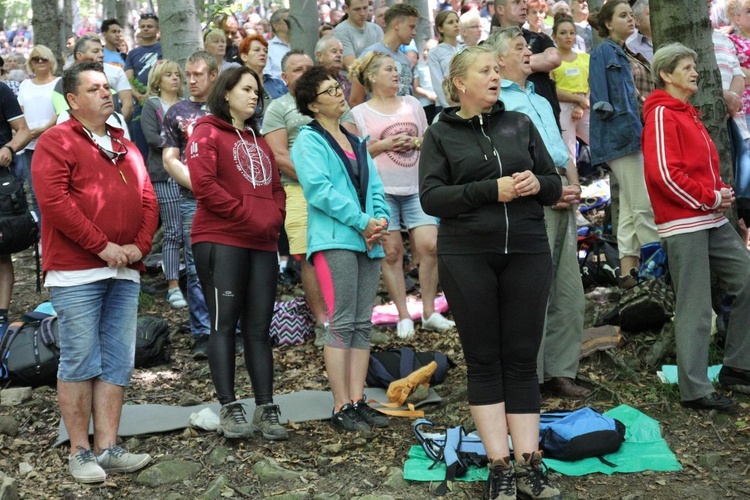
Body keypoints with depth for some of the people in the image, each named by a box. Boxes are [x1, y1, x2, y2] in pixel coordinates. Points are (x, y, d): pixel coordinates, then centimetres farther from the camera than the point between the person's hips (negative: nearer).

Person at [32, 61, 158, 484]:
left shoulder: (125, 147, 20)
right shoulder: (58, 142, -1)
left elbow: (148, 200, 16)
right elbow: (54, 201, -13)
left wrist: (140, 245, -2)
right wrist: (102, 246, -15)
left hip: (125, 271, 6)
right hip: (76, 271, -6)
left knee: (117, 362, 4)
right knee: (80, 361, -3)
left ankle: (108, 449, 10)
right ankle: (80, 451, 7)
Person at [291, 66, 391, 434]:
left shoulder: (356, 141, 21)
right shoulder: (309, 140, -2)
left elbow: (374, 188, 16)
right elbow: (319, 190, -14)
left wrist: (380, 219, -4)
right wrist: (362, 222, -15)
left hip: (368, 241, 7)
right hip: (333, 240, -7)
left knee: (362, 324, 6)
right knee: (342, 324, -8)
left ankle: (357, 400, 12)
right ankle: (341, 408, -3)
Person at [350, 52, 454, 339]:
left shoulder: (412, 104, 15)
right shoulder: (359, 113, 5)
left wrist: (416, 142, -2)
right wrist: (384, 145, -12)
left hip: (417, 187, 3)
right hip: (382, 189, -3)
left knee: (429, 245, -7)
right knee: (391, 251, -2)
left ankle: (429, 313, 5)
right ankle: (403, 316, 8)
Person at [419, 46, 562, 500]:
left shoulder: (520, 124, 11)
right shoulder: (440, 134, 5)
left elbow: (555, 185, 12)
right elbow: (430, 197, -7)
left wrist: (538, 183, -11)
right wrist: (492, 190, -17)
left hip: (527, 253, 2)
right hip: (467, 255, -2)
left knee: (522, 359, 3)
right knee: (483, 360, 2)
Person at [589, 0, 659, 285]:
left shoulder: (628, 55, 21)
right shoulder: (604, 51, -3)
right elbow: (603, 101, -11)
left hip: (639, 133, 9)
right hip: (622, 134, -9)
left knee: (630, 205, 7)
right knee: (645, 205, -8)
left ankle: (628, 268, 9)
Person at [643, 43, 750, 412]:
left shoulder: (687, 114, 20)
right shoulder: (661, 115, -9)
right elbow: (665, 174, -19)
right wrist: (711, 199, -13)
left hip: (712, 220, 9)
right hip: (684, 223, -9)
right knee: (695, 308, -6)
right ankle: (695, 390, 1)